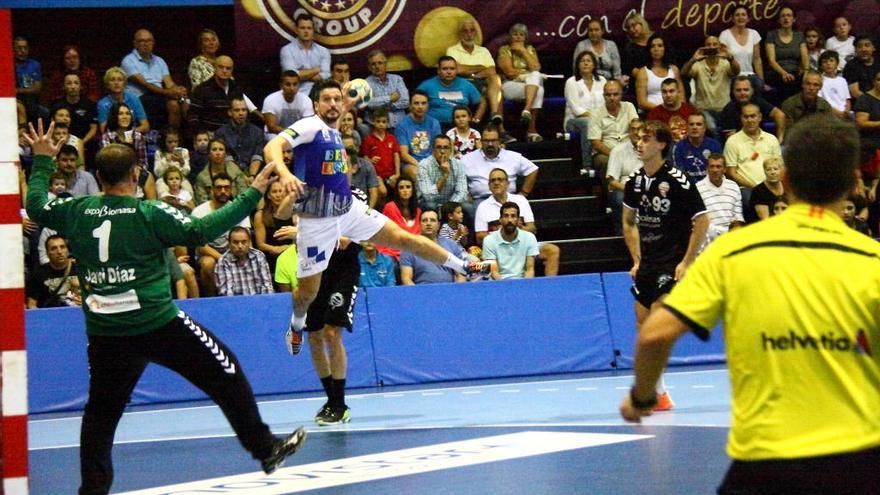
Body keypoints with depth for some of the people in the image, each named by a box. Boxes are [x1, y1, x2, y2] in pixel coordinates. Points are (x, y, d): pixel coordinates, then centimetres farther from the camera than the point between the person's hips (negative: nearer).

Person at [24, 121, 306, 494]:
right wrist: (252, 195, -7)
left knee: (101, 410, 15)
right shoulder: (149, 215, -9)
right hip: (159, 324, -4)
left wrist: (41, 161, 34)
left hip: (104, 334, 4)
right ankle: (265, 449, 15)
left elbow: (35, 206, 20)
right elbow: (202, 231, -12)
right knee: (225, 373, 9)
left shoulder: (77, 213, 2)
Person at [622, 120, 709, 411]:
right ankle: (655, 392, 16)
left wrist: (686, 262, -13)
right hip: (647, 264, 7)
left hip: (672, 264, -7)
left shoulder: (677, 181, -13)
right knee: (642, 326, 6)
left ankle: (656, 393, -9)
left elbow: (702, 220, -11)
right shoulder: (635, 182, 7)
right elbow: (629, 222, 21)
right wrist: (637, 260, 13)